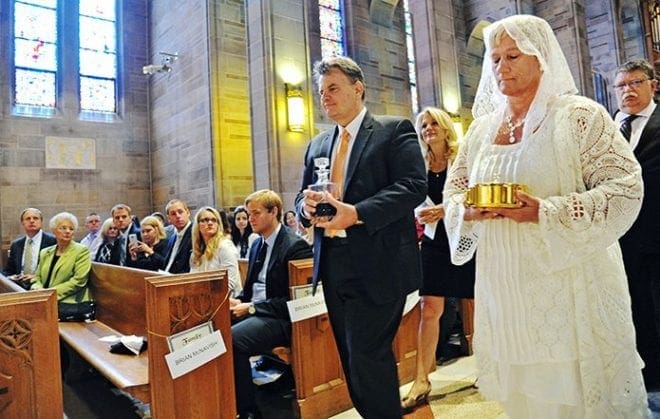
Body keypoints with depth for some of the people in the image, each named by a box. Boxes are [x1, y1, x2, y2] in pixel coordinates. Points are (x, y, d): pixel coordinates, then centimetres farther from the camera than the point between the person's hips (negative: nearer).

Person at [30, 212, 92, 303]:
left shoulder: (82, 251, -2)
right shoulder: (45, 252, 17)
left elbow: (78, 281, -10)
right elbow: (37, 277, 19)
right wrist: (37, 288, -4)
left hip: (69, 302, -6)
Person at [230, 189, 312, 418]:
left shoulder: (295, 246, -12)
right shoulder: (257, 245, 15)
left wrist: (251, 307, -16)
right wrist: (239, 301, -1)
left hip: (279, 319, -8)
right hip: (253, 312, 8)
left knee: (231, 340, -29)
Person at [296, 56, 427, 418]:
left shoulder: (395, 130, -1)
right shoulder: (317, 145, 17)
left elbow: (413, 185, -13)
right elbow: (303, 198, 17)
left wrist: (357, 213, -23)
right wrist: (306, 206, -8)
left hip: (378, 266, -6)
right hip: (333, 266, 7)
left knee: (368, 355, -4)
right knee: (352, 358, 15)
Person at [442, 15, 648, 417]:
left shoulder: (579, 115, -5)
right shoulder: (481, 129, 10)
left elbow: (625, 188, -10)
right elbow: (454, 188, 15)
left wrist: (545, 213, -21)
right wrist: (467, 211, -8)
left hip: (570, 289, -4)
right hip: (505, 291, 4)